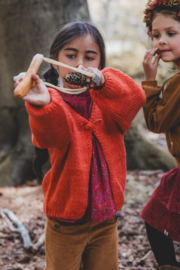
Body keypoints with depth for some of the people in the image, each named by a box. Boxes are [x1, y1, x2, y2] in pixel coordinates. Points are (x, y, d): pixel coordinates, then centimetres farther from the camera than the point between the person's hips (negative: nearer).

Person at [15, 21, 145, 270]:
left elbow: (135, 98, -18)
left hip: (106, 220, 4)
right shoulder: (53, 103, -11)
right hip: (65, 224, -3)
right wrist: (43, 105, -54)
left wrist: (103, 81, -36)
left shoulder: (106, 98, 1)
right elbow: (52, 135, -32)